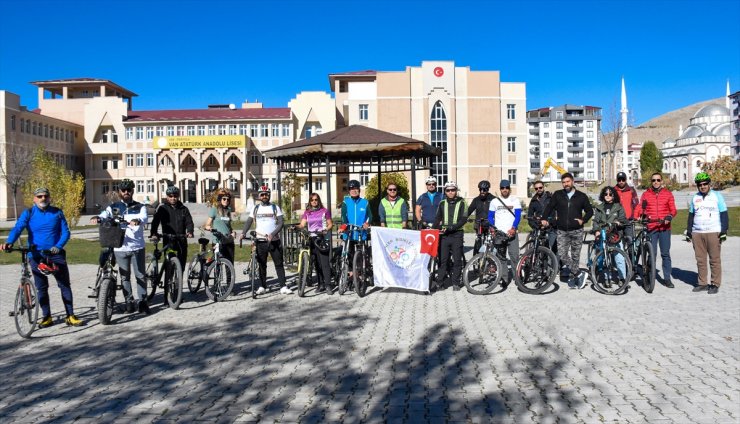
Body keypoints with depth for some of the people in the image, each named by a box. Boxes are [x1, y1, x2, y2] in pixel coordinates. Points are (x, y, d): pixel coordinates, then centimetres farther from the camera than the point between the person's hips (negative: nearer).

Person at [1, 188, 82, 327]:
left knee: (65, 285, 0)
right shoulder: (28, 213, 0)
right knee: (41, 288, 5)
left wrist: (58, 246, -16)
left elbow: (65, 232, 0)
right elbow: (17, 228, -14)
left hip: (56, 254, 0)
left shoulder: (57, 212, 3)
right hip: (36, 255, 0)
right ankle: (47, 317, 16)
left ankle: (70, 316, 6)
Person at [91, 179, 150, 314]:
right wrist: (98, 218, -33)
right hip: (120, 247, 1)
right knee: (125, 277, 8)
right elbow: (105, 214, -9)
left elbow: (144, 217, -14)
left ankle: (142, 301, 8)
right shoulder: (113, 207, 9)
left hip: (137, 246, -1)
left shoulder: (140, 207, 6)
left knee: (140, 275, 0)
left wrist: (137, 220, -38)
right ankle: (129, 301, 17)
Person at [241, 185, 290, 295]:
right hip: (260, 241, 2)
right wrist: (244, 233, -15)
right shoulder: (255, 209, 9)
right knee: (262, 265, 7)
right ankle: (262, 286, 15)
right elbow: (248, 222, 4)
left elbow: (280, 223, -5)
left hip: (274, 241, -2)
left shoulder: (275, 208, 3)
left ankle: (283, 286, 0)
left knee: (279, 264, -1)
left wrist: (272, 234, -20)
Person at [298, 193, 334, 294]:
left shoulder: (324, 211, 5)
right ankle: (321, 285, 14)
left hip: (322, 239, -3)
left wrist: (326, 230, -15)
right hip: (311, 239, 4)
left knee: (324, 262, -10)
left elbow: (330, 224, 5)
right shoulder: (307, 212, 13)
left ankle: (328, 285, -8)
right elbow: (302, 224, 2)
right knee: (317, 263, 7)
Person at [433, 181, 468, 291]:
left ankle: (455, 283, 13)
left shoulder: (461, 203, 1)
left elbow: (463, 219, -7)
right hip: (444, 235, 2)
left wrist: (451, 227, -18)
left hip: (456, 234, -2)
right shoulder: (442, 203, 10)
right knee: (442, 260, 2)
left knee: (457, 260, 2)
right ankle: (440, 283, 7)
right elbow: (437, 218, 12)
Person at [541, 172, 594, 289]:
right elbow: (549, 207, 7)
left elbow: (590, 211, 14)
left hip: (577, 231, 0)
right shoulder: (557, 195, 6)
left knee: (575, 256, 4)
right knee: (562, 255, -13)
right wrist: (544, 218, -9)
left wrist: (583, 220, -2)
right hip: (562, 231, 0)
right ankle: (580, 274, -4)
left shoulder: (581, 196, 6)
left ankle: (572, 278, 14)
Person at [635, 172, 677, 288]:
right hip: (651, 228, 0)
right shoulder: (646, 194, 9)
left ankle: (667, 278, 10)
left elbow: (673, 209, 5)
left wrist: (670, 216, -15)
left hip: (664, 228, 0)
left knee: (665, 254, 4)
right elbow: (639, 208, 4)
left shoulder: (668, 194, 8)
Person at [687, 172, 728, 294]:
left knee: (715, 259, -2)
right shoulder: (695, 198, 14)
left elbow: (724, 214, 2)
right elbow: (691, 215, 19)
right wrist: (689, 231, 14)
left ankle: (715, 284, 4)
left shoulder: (717, 196, 4)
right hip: (697, 233, 4)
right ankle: (702, 283, 11)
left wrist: (724, 230, -6)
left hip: (713, 233, -4)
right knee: (700, 260, 5)